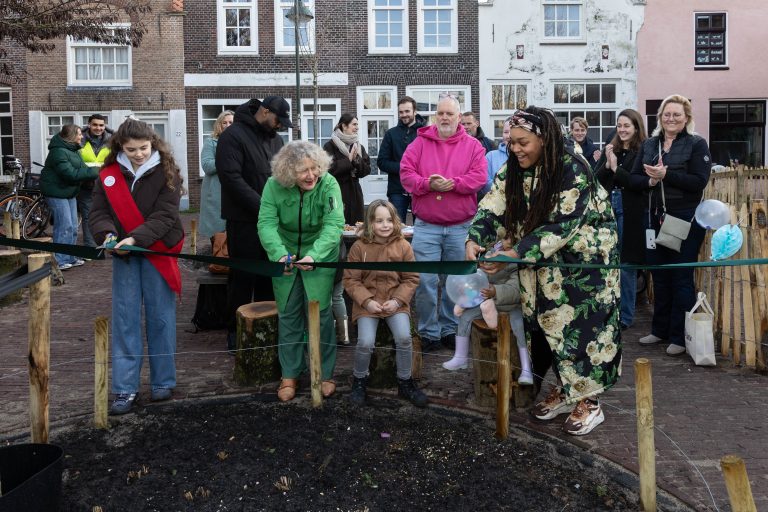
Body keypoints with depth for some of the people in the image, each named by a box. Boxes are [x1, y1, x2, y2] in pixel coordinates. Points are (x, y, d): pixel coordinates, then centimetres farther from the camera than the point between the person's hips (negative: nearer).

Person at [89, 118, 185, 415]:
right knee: (125, 319, 3)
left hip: (158, 252, -2)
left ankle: (163, 382, 18)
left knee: (160, 318, 5)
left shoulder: (166, 173, -7)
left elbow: (164, 215, -15)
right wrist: (107, 235, -22)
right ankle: (125, 389, 8)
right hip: (123, 256, 2)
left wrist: (136, 238, -29)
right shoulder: (108, 175, 2)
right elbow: (99, 213, 0)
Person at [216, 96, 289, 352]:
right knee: (243, 277, 1)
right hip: (244, 221, -6)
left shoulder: (275, 138, 13)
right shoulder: (233, 136, -9)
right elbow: (231, 178, -18)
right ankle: (236, 332, 12)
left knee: (269, 277, 12)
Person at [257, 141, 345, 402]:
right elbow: (266, 223, -20)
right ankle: (290, 375, 21)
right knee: (288, 315, 7)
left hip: (320, 256, -2)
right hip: (285, 256, 2)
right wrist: (279, 254, -38)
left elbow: (333, 224, -27)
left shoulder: (328, 184, -19)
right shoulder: (274, 186, -15)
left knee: (319, 312, -4)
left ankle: (325, 373, 15)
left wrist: (314, 255, -41)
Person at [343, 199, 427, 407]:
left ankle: (405, 382, 4)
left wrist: (397, 300, -11)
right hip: (367, 303, -1)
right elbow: (351, 279, -3)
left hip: (395, 302, 1)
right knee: (366, 342, -20)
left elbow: (411, 278, 2)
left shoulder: (403, 245, -3)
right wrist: (367, 301, -15)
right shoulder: (359, 247, -7)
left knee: (404, 338, -20)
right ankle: (360, 381, 10)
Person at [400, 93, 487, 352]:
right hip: (426, 226, 0)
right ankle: (429, 333, 8)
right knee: (425, 280, -4)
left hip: (461, 227, 1)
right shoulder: (420, 142, 5)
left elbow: (480, 176, -7)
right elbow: (406, 173, -3)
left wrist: (452, 183, -19)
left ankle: (450, 329, 24)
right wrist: (428, 184, -19)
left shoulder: (472, 145, 5)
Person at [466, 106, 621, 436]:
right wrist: (474, 240, -30)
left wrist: (515, 254, -35)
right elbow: (492, 209, -10)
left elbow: (561, 226, -28)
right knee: (547, 325, 9)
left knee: (581, 326, -2)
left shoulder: (573, 171, -23)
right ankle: (564, 389, 26)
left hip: (584, 260, -6)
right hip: (543, 266, 6)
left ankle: (589, 402, 11)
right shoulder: (514, 171, -3)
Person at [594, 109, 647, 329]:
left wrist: (616, 169, -14)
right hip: (607, 208, 5)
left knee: (626, 264, 2)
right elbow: (595, 179, 7)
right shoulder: (610, 149, 11)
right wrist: (607, 165, -10)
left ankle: (625, 316, 13)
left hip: (630, 212, -5)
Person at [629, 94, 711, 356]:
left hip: (686, 219, -5)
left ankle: (680, 336, 9)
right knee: (659, 276, 13)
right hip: (655, 217, 5)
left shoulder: (697, 144, -4)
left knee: (682, 278, 1)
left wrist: (666, 175, -22)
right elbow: (634, 178, 5)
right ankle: (660, 329, 25)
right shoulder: (648, 144, 10)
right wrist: (650, 181, -14)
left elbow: (700, 180, -15)